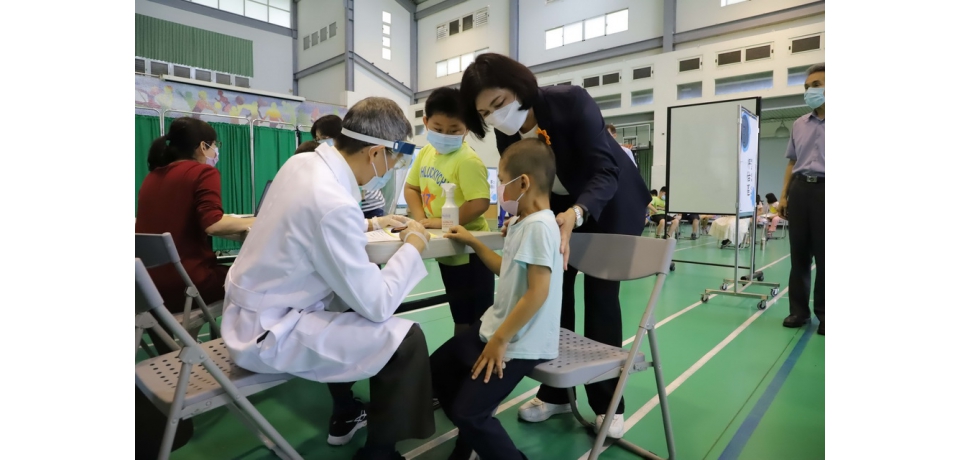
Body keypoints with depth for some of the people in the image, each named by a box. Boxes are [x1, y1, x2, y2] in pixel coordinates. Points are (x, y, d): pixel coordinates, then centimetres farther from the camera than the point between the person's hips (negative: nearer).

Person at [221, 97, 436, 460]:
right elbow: (376, 304, -25)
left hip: (252, 308, 10)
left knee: (357, 304, 26)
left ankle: (345, 415, 40)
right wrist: (412, 246, -12)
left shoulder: (303, 162, -3)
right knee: (406, 339, -14)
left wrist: (372, 224, 12)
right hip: (266, 332, -10)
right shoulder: (333, 203, -31)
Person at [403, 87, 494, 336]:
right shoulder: (426, 153, 4)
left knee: (474, 319, 7)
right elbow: (411, 187, 11)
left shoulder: (468, 160, -21)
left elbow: (480, 203, -29)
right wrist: (420, 219, -5)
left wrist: (443, 222, -22)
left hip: (469, 252, -8)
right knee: (459, 316, 25)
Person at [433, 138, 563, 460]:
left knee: (467, 413, -10)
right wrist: (473, 242, 20)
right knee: (439, 367, 18)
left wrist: (500, 340, -21)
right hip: (499, 327, 11)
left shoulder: (539, 226, -23)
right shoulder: (523, 223, 9)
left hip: (520, 342, -10)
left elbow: (538, 292, -28)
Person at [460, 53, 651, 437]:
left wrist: (576, 214, -51)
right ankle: (554, 392, 17)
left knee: (600, 298, -5)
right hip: (560, 206, 5)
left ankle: (608, 403, 11)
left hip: (612, 203, -4)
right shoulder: (506, 136, -14)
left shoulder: (571, 101, -30)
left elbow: (606, 171, -34)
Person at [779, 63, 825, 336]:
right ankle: (799, 309, 17)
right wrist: (784, 196, 10)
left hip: (823, 189, -4)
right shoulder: (799, 125, 13)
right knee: (799, 253, 7)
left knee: (823, 255, 1)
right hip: (800, 191, 4)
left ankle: (823, 313, 14)